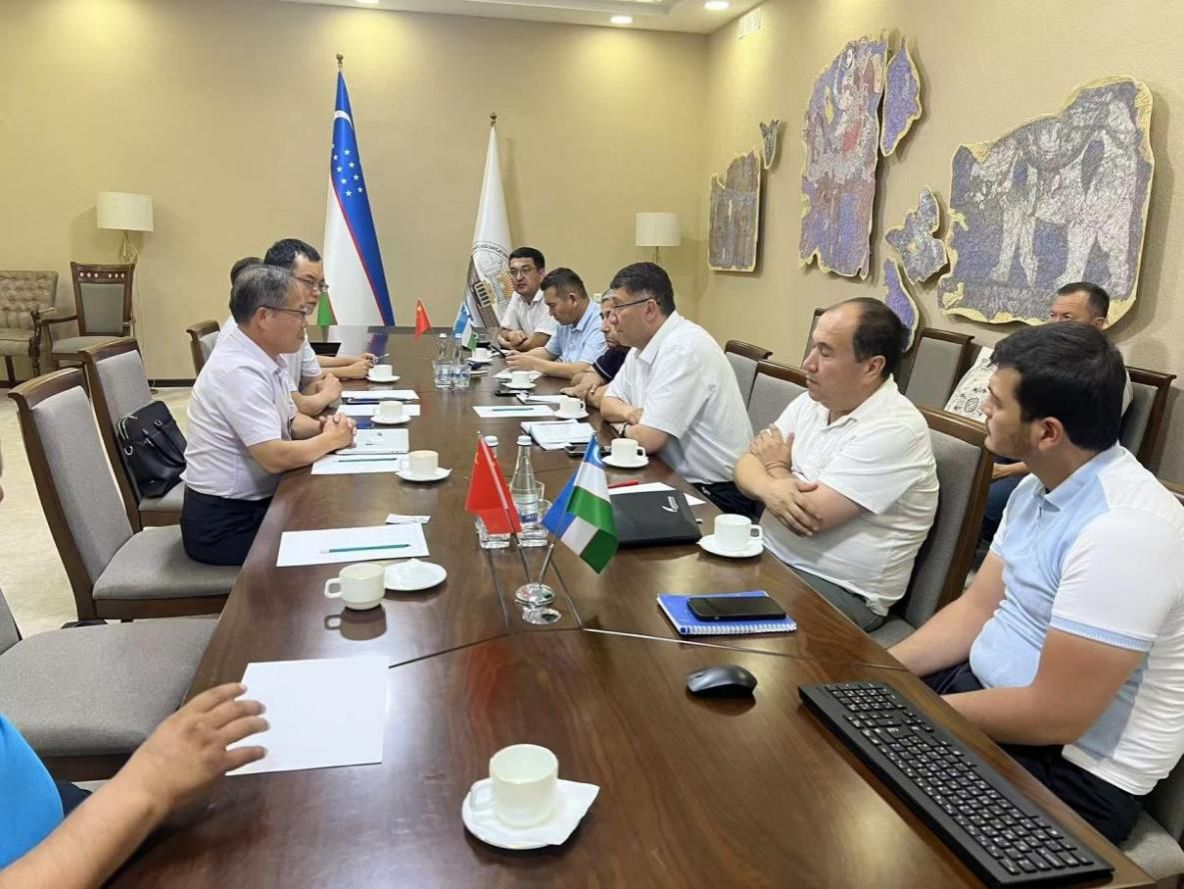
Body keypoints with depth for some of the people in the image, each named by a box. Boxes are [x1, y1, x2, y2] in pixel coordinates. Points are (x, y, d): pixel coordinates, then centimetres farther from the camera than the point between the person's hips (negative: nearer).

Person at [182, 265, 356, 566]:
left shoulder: (264, 358, 3)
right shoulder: (239, 371, -25)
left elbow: (289, 421, 16)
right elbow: (276, 457, -29)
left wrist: (322, 426, -4)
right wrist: (331, 440, -14)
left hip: (255, 503, 8)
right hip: (224, 524, -8)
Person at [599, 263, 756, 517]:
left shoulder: (684, 349, -21)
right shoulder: (642, 345, 7)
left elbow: (646, 439, -23)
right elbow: (608, 403, 16)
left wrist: (627, 426, -2)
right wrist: (629, 413, -5)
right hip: (679, 480, 8)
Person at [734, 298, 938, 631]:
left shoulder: (895, 429, -21)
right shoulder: (811, 401, 5)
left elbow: (811, 516, -25)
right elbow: (746, 464, 4)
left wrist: (777, 467, -5)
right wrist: (769, 487, -21)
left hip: (841, 591, -7)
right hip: (769, 555, 8)